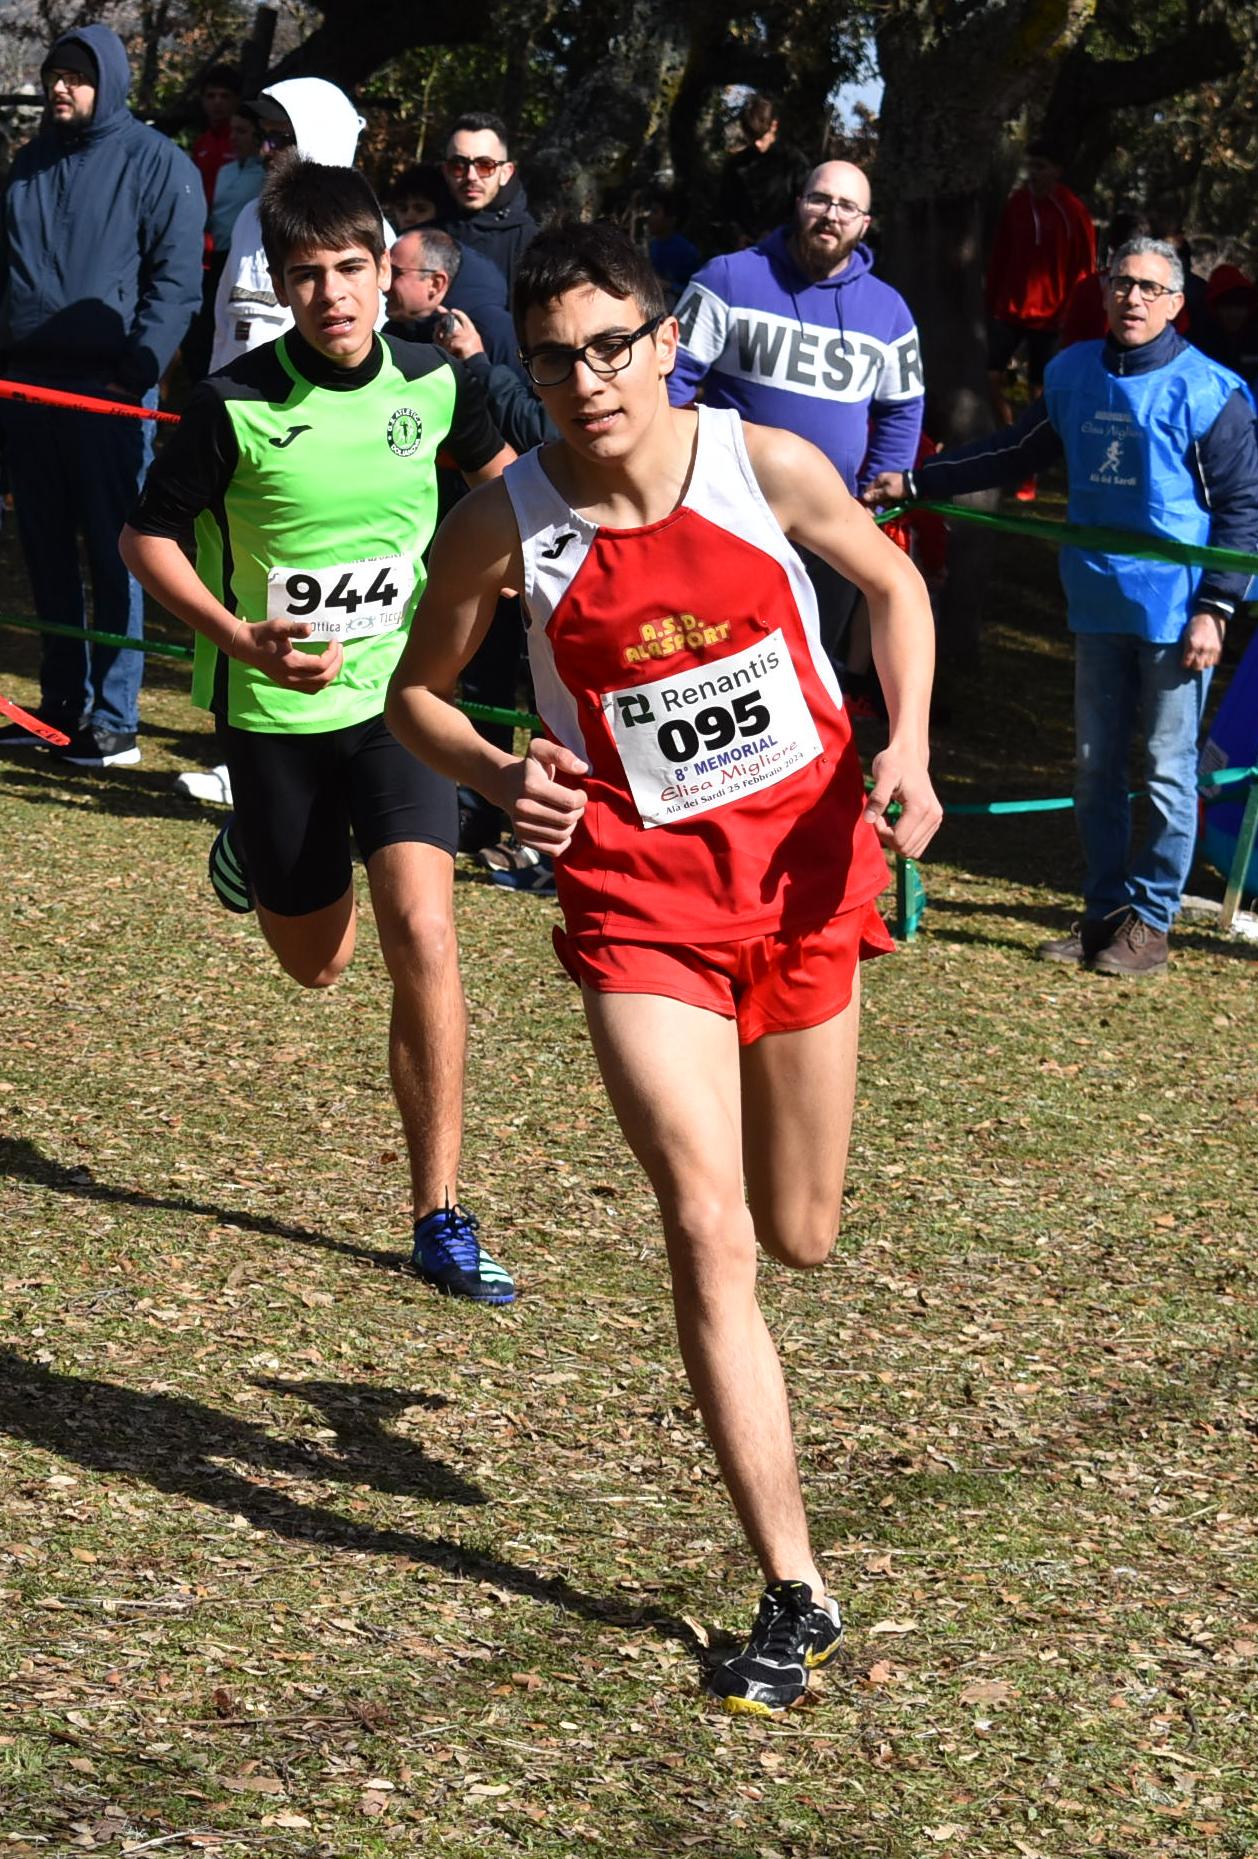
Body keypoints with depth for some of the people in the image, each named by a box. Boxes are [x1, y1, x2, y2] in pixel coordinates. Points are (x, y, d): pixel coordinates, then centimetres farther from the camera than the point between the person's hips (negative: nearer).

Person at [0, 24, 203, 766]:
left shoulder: (156, 163, -2)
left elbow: (176, 279, -7)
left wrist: (137, 372, -15)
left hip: (108, 390, -6)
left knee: (113, 558, -4)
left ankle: (115, 721, -1)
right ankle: (63, 704, 19)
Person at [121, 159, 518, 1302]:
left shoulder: (433, 382, -7)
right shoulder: (237, 406, -17)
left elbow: (494, 464, 17)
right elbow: (149, 536, -8)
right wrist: (240, 637, -21)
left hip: (398, 696, 1)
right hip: (274, 710, -1)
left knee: (421, 936, -16)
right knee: (316, 962, 14)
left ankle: (440, 1221, -8)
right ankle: (250, 854, 52)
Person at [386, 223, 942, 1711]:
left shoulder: (765, 465, -10)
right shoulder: (505, 522, -11)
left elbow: (892, 583, 7)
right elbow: (416, 691, 4)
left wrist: (905, 750, -7)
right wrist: (497, 775, -16)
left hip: (802, 867, 2)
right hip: (640, 893, -2)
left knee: (798, 1239, 15)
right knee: (708, 1235, -13)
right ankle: (794, 1595, -5)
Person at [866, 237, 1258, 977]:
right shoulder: (1074, 373, 6)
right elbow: (1016, 453, 19)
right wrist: (913, 482, 17)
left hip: (1175, 609, -6)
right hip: (1100, 605, 6)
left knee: (1168, 771, 1)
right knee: (1096, 766, 11)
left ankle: (1151, 921, 11)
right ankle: (1106, 909, 23)